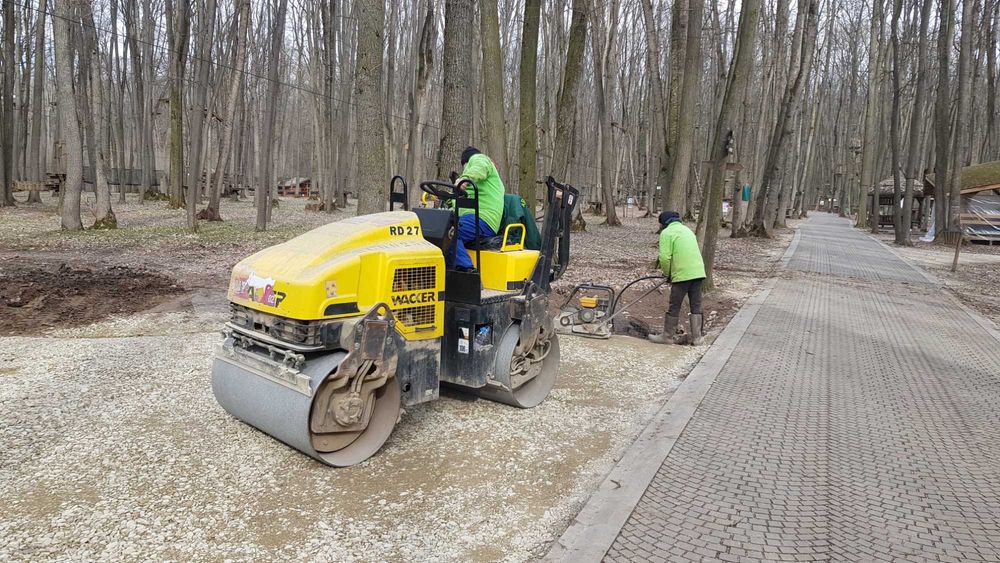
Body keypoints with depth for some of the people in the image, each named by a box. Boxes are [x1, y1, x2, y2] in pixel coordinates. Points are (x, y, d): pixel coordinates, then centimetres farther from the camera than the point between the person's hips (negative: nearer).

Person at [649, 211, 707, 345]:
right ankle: (696, 337, 14)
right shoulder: (687, 229, 23)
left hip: (682, 274, -7)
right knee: (696, 306, 10)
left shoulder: (666, 233, -2)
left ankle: (667, 336, 11)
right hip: (698, 272, 7)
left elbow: (665, 257, -12)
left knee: (674, 307, 2)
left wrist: (667, 273, 5)